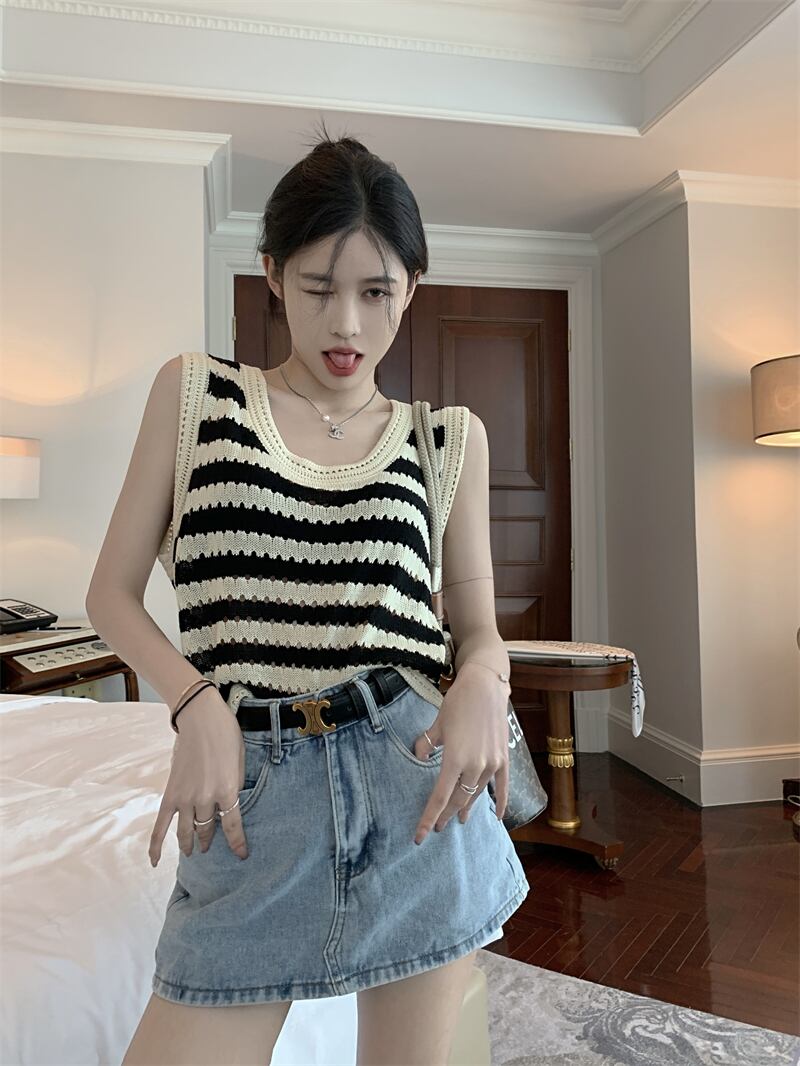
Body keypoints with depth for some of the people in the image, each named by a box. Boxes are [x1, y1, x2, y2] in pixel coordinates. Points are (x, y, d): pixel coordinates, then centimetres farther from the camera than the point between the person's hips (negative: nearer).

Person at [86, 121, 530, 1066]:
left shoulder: (450, 437, 7)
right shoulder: (194, 392, 5)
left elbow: (478, 624, 11)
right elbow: (113, 592, 6)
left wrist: (483, 679, -12)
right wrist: (195, 705, -11)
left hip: (418, 781, 2)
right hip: (251, 794, 0)